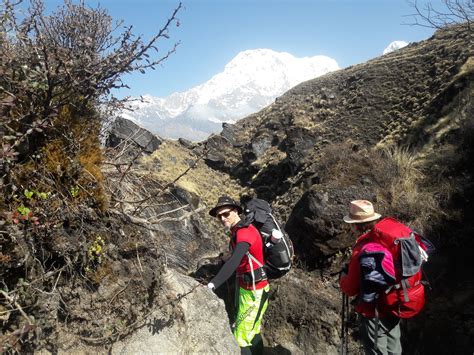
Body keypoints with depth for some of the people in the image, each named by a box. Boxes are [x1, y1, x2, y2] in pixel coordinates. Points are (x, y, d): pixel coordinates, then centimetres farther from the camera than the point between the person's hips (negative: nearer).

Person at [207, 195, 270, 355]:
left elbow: (233, 262, -40)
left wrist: (212, 285, -47)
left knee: (241, 338, 0)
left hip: (254, 291, -9)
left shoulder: (244, 231, -25)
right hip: (247, 288, 9)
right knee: (253, 331, 24)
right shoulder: (237, 231, 5)